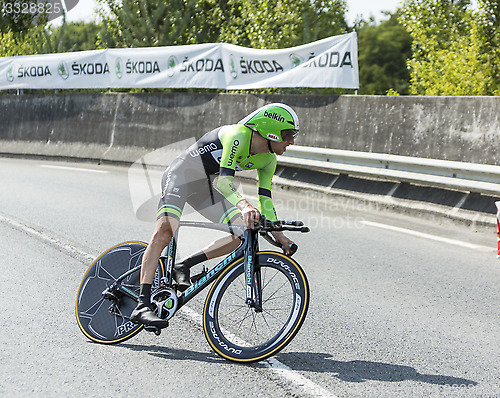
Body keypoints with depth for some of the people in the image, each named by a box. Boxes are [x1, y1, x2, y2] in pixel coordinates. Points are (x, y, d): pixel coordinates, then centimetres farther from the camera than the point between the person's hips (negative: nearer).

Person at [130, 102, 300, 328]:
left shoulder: (268, 160, -3)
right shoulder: (238, 136, -28)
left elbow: (265, 199, 5)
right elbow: (224, 180, -38)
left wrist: (278, 235, -3)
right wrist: (244, 205, -54)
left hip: (205, 187, 8)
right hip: (181, 175, -8)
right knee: (165, 230, -28)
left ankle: (184, 267, -3)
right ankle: (142, 306, -33)